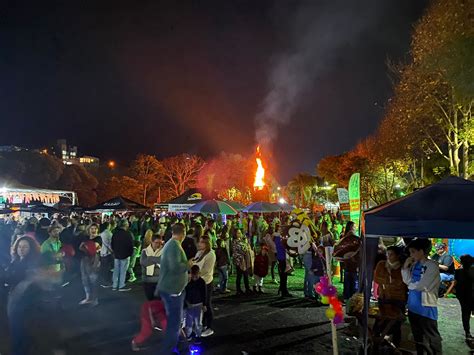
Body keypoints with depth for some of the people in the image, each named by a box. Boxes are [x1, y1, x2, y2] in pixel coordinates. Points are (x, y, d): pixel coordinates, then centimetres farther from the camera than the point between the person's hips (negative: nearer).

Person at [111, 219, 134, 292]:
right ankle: (121, 286, 8)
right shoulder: (128, 234, -18)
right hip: (125, 255, -6)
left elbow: (112, 244, 11)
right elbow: (130, 245, -14)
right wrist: (130, 253, 1)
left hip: (116, 255, 6)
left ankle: (114, 286, 20)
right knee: (123, 271, 2)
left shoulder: (115, 233, 2)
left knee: (116, 270, 13)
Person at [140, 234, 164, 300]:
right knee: (149, 298, 12)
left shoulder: (164, 251, -3)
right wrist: (157, 259, -14)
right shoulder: (145, 251, 4)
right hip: (148, 280, 2)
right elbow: (143, 262, -13)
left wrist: (151, 259, -16)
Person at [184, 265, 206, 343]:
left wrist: (204, 305, -4)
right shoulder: (188, 281, -6)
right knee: (188, 321, 10)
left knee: (198, 322, 6)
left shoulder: (202, 282, -10)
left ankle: (198, 336, 19)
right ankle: (188, 335, 26)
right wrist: (186, 302, 1)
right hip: (189, 304, 2)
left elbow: (204, 294, -5)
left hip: (198, 305, -2)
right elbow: (185, 292, 5)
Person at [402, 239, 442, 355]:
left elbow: (421, 285, -21)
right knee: (417, 335, 20)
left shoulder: (432, 266, -16)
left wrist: (411, 285, -2)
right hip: (413, 306, 7)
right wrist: (405, 267, -3)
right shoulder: (414, 264, 5)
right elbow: (407, 280, 9)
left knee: (431, 337, 4)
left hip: (426, 307, -7)